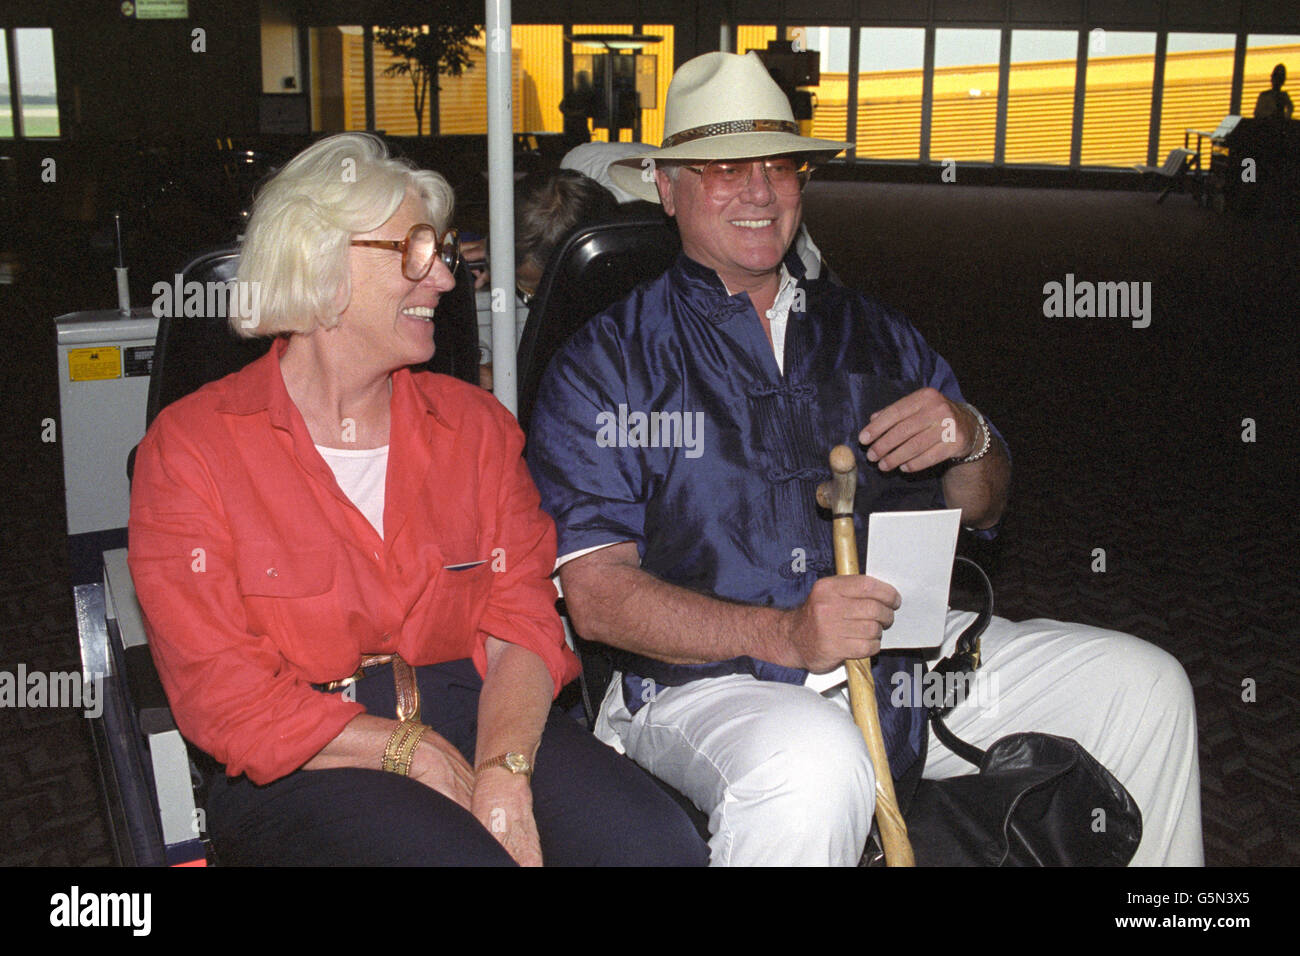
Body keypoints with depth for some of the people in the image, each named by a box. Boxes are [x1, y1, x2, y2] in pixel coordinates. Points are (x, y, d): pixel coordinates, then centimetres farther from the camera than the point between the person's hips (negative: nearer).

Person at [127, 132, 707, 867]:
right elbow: (223, 695, -5)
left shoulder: (474, 422, 13)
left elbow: (523, 621, 4)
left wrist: (502, 769, -16)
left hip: (474, 720, 3)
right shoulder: (192, 444, 1)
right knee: (462, 855, -32)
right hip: (302, 770, -3)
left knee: (659, 843, -23)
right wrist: (415, 753, -14)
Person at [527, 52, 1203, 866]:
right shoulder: (604, 363, -1)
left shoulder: (870, 334, 15)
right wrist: (784, 636, -25)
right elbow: (597, 595, -11)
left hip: (900, 656, 6)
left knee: (1145, 684, 0)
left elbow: (979, 513, 19)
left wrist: (970, 440, -6)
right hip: (705, 683, -5)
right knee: (812, 766, -39)